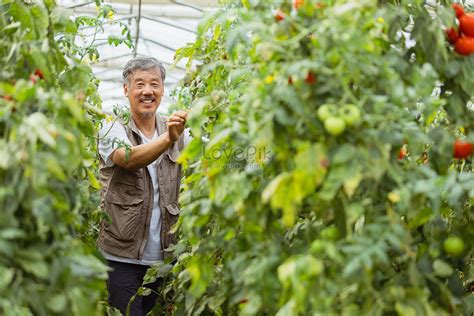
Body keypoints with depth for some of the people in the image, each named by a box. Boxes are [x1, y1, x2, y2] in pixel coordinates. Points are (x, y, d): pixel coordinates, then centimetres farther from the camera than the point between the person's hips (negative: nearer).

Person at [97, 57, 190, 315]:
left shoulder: (177, 130, 7)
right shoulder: (113, 130, -6)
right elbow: (130, 159, -27)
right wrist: (168, 139, -44)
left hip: (163, 255, 4)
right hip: (122, 255, -4)